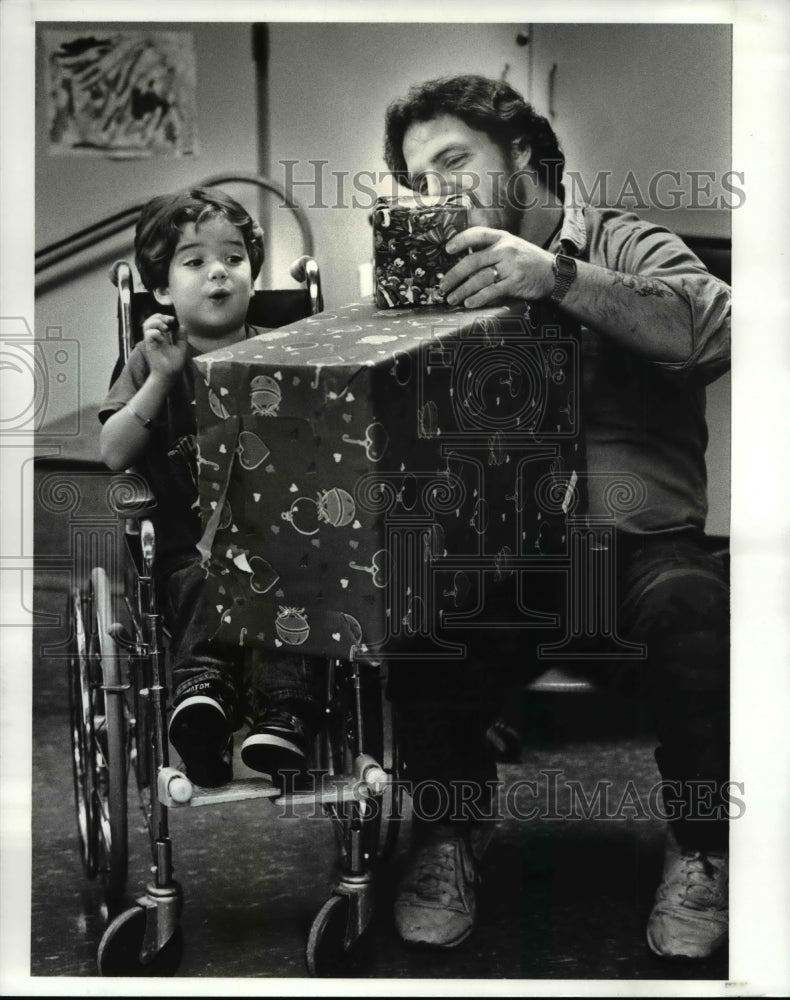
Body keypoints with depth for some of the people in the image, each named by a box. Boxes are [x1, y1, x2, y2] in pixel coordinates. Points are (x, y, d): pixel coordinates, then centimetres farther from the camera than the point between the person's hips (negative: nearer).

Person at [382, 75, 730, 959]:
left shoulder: (625, 247, 7)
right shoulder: (447, 276, 17)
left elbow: (714, 331, -17)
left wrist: (558, 275, -28)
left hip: (639, 535, -2)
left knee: (690, 602, -33)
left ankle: (700, 853, -10)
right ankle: (447, 837, -6)